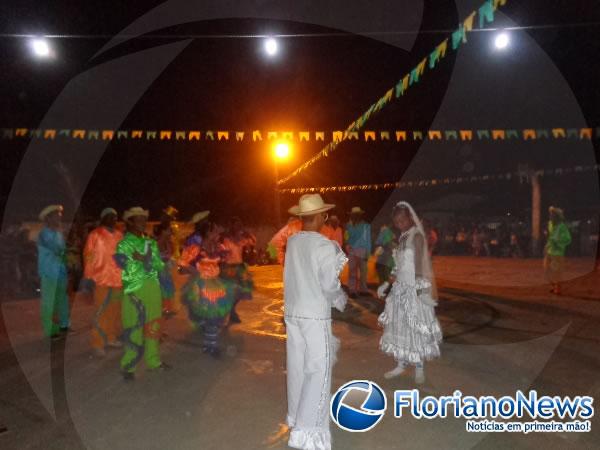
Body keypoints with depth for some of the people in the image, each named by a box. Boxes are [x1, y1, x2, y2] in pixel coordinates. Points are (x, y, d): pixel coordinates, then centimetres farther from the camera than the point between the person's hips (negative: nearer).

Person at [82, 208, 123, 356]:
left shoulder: (119, 235, 10)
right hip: (102, 279, -5)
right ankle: (98, 343, 7)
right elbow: (88, 256, -6)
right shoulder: (95, 235, -4)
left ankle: (111, 338, 26)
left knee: (115, 311, 12)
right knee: (101, 313, -2)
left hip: (119, 280, 5)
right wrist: (88, 277, -10)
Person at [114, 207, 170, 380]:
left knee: (153, 325, 12)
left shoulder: (150, 242, 13)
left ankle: (153, 360, 25)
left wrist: (144, 260, -10)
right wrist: (146, 261, -11)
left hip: (153, 288, 6)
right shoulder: (124, 245, -4)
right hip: (135, 290, -5)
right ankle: (128, 366, 11)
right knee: (134, 328, -1)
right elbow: (129, 271, -14)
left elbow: (160, 265, 5)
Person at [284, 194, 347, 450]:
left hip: (292, 312, 6)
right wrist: (341, 301, 4)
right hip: (315, 316, -6)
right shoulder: (325, 246, -17)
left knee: (297, 365, 18)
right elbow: (330, 285, -15)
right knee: (319, 371, 3)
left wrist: (336, 262, 5)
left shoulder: (292, 242, 2)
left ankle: (295, 415, 34)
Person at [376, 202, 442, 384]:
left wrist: (418, 286, -20)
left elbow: (419, 263, -16)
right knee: (399, 325, 12)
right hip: (400, 287, 8)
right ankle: (401, 364, 23)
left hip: (413, 288, -8)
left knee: (415, 327, 0)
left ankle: (419, 367, 13)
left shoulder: (417, 235, -11)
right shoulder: (402, 237, 11)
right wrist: (390, 282, 14)